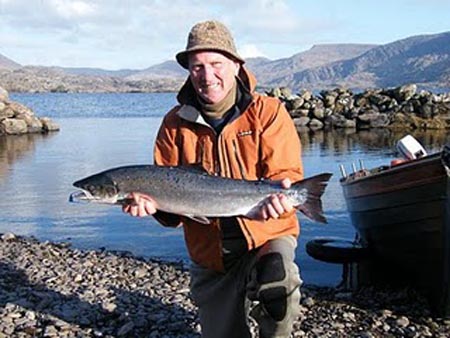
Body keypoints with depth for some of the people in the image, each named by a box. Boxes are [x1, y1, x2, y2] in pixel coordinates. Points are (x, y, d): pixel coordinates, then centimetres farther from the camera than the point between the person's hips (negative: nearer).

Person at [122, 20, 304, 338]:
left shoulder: (268, 112, -8)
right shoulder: (176, 124, -1)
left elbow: (285, 175, -14)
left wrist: (277, 196, -37)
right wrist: (153, 202, -21)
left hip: (267, 235, -3)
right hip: (209, 255, 4)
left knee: (276, 276, -36)